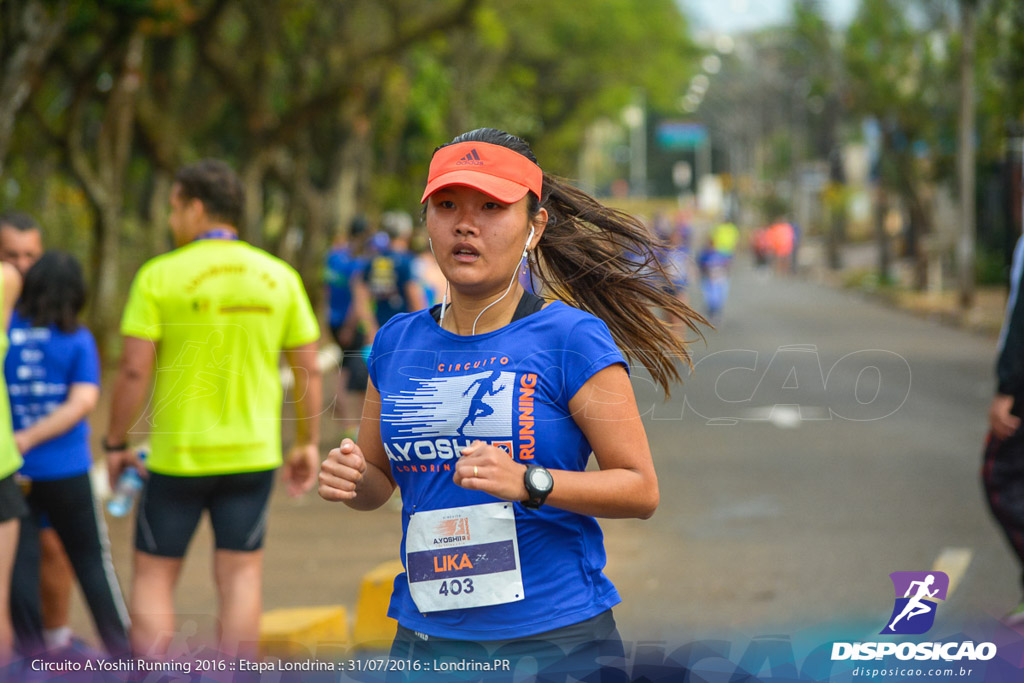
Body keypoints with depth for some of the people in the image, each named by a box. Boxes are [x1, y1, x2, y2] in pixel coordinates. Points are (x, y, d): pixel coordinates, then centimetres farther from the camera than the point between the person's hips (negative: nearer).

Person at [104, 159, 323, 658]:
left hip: (176, 454, -2)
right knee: (241, 574, 9)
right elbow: (308, 370, 4)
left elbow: (133, 370, -12)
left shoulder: (160, 275, -8)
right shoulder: (279, 276, 2)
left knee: (153, 575, 9)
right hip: (253, 456, 3)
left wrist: (115, 444, 0)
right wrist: (308, 444, 14)